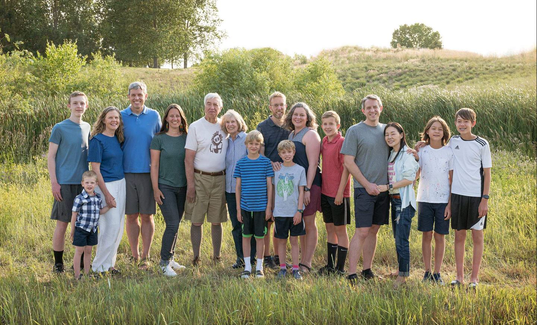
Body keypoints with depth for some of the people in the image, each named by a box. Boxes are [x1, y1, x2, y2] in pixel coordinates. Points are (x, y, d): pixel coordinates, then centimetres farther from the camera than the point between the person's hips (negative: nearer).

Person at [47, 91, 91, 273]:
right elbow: (50, 157, -5)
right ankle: (58, 264, 10)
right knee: (62, 224, 0)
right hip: (65, 183, -5)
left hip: (84, 183, 5)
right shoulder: (60, 128, -4)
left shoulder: (87, 127, 11)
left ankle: (82, 262, 17)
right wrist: (54, 182, -11)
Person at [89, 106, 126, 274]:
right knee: (111, 226, -9)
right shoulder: (97, 140, -10)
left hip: (121, 184, 7)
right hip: (105, 185, -7)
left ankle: (109, 262, 20)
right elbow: (95, 169, -13)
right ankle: (99, 266, 3)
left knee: (118, 227, 9)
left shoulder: (118, 139, 11)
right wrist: (106, 194, -16)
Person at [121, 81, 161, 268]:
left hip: (148, 173, 0)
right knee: (131, 216, 5)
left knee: (147, 216, 2)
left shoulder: (154, 116, 6)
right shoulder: (121, 117, 3)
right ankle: (134, 256, 16)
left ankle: (145, 257, 10)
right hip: (127, 173, 0)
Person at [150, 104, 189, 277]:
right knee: (172, 224, -11)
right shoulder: (159, 139, -3)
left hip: (182, 187, 4)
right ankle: (164, 262, -1)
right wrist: (155, 189, -8)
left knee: (175, 225, 10)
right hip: (165, 186, -4)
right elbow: (154, 165, -3)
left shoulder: (187, 138, 6)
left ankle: (170, 258, 22)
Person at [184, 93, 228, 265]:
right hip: (200, 178, -3)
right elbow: (188, 158, -7)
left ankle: (217, 257, 17)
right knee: (196, 221, 0)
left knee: (217, 221, 9)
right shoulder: (196, 127, -3)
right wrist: (190, 184, -11)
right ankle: (196, 257, 9)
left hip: (220, 179, 3)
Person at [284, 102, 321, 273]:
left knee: (309, 224, -2)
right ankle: (303, 259, 18)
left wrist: (307, 188, -19)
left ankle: (306, 264, 3)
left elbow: (313, 164, -15)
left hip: (309, 183, -8)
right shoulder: (291, 135, 15)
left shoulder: (310, 134, -9)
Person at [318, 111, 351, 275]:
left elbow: (346, 169, -15)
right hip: (325, 192, 7)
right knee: (329, 228, 13)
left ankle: (340, 268, 8)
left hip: (339, 194, -7)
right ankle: (330, 265, 22)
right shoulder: (324, 141, 9)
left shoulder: (342, 142, -13)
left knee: (340, 229, 1)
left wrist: (340, 192, -18)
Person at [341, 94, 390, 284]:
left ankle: (367, 270, 18)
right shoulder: (354, 131, -4)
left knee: (374, 230, 10)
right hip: (364, 189, -5)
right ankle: (351, 274, -8)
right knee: (362, 231, -10)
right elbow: (349, 162, -7)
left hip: (383, 188, 5)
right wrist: (367, 184, -11)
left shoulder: (386, 130, 12)